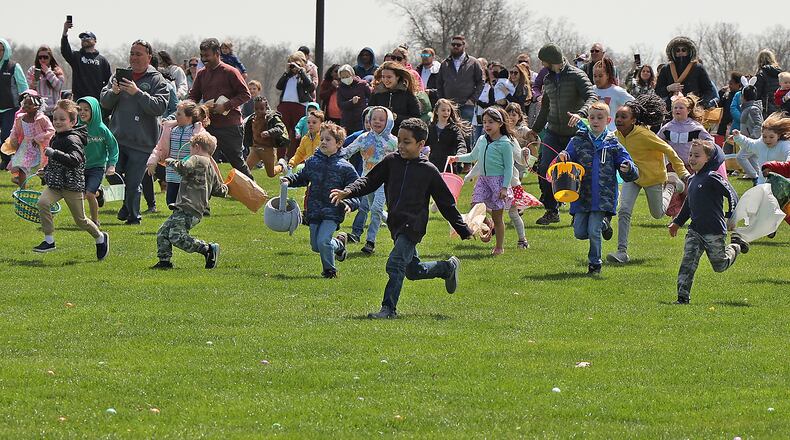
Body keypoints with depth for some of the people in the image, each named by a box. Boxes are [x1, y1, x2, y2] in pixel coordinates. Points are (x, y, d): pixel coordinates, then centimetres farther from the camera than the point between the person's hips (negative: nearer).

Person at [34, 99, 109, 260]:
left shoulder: (73, 139, -17)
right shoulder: (57, 138, 11)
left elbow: (75, 160, -33)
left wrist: (53, 153, -34)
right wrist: (46, 170, 15)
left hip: (72, 185, -7)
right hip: (55, 183, 7)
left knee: (80, 220, 4)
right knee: (42, 202, -20)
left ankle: (100, 238, 31)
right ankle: (49, 240, -13)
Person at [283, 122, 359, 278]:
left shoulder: (345, 167, -6)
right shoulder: (312, 161, 6)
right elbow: (302, 177, 21)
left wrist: (349, 204, -23)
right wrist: (289, 180, 1)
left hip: (333, 212, -5)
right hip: (314, 212, 5)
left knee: (322, 241, -19)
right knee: (315, 246, 11)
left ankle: (329, 269, 6)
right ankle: (338, 244, 41)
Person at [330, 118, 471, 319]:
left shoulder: (428, 170, -4)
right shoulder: (391, 161, 6)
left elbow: (446, 203, 3)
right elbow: (370, 181, 9)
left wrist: (464, 231, 6)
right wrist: (348, 192, -11)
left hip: (413, 225, -6)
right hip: (396, 225, 6)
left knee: (395, 263, -20)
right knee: (413, 270, 16)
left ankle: (389, 308, -14)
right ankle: (449, 267, 41)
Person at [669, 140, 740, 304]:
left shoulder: (712, 178, -14)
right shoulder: (692, 180, 11)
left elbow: (731, 195, -16)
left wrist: (731, 217, -21)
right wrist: (677, 222, 27)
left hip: (714, 231, -6)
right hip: (695, 231, 6)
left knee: (720, 266, 10)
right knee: (687, 263, -9)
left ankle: (734, 249, 40)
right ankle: (683, 297, -10)